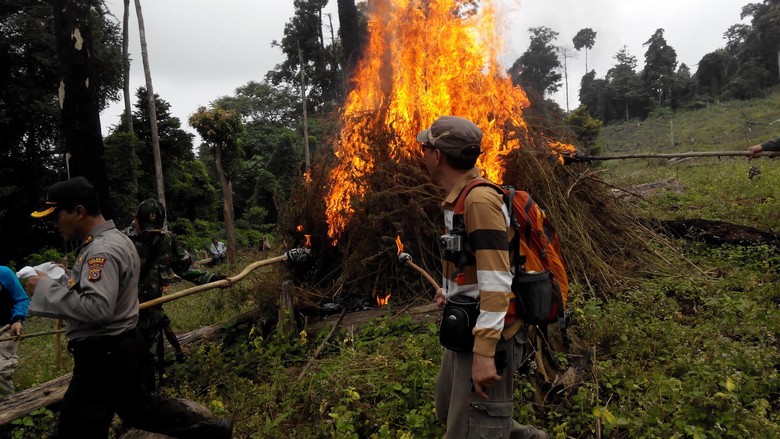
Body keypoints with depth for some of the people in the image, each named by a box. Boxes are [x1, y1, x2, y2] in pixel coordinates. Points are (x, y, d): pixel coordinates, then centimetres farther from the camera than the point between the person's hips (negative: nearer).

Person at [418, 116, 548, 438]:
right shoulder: (459, 197, 8)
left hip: (486, 336, -10)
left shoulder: (480, 200, -22)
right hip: (464, 331, 10)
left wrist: (484, 353, -28)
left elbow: (496, 282, -27)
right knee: (448, 412, 24)